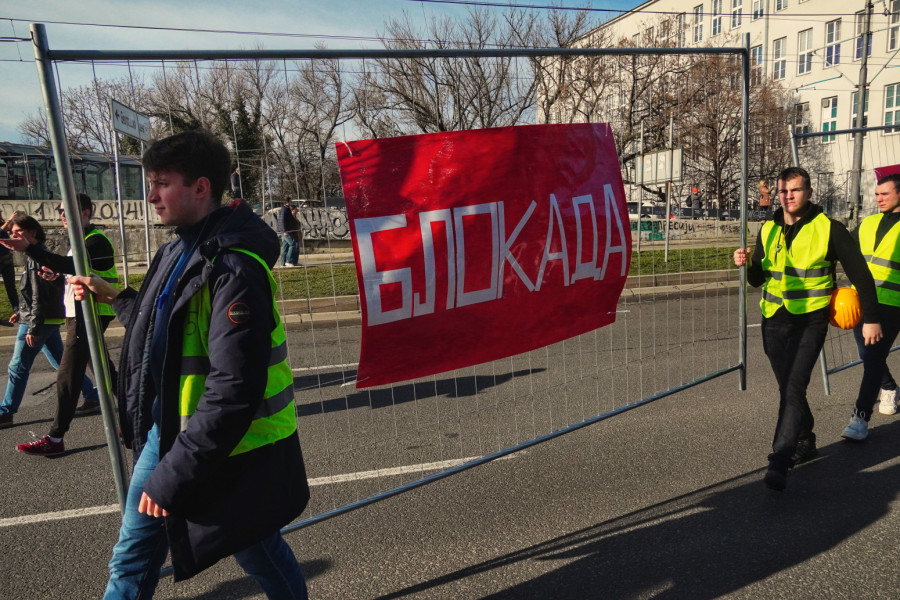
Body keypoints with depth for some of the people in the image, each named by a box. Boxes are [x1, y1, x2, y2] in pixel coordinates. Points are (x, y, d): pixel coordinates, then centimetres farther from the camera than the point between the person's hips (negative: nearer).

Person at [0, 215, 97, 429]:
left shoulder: (36, 257, -16)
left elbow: (39, 296, -20)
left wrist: (33, 328, -21)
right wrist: (21, 312, 19)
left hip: (38, 321, -10)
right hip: (49, 321, 10)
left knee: (18, 367, -3)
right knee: (61, 362, 15)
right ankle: (92, 395, 20)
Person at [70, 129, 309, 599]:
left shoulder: (232, 268, -25)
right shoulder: (181, 251, 7)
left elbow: (233, 390, -29)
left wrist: (173, 476, -24)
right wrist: (116, 298, 24)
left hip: (231, 448, -9)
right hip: (169, 428, 9)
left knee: (255, 549, 14)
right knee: (132, 558, 19)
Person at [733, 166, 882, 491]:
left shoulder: (828, 229, -6)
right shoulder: (769, 230, 7)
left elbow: (859, 273, -1)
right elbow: (758, 280, 12)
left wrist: (871, 318, -3)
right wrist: (748, 263, -10)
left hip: (810, 321, -5)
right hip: (774, 320, 5)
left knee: (793, 389, -15)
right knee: (789, 388, 15)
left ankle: (779, 462, -14)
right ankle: (805, 443, 35)